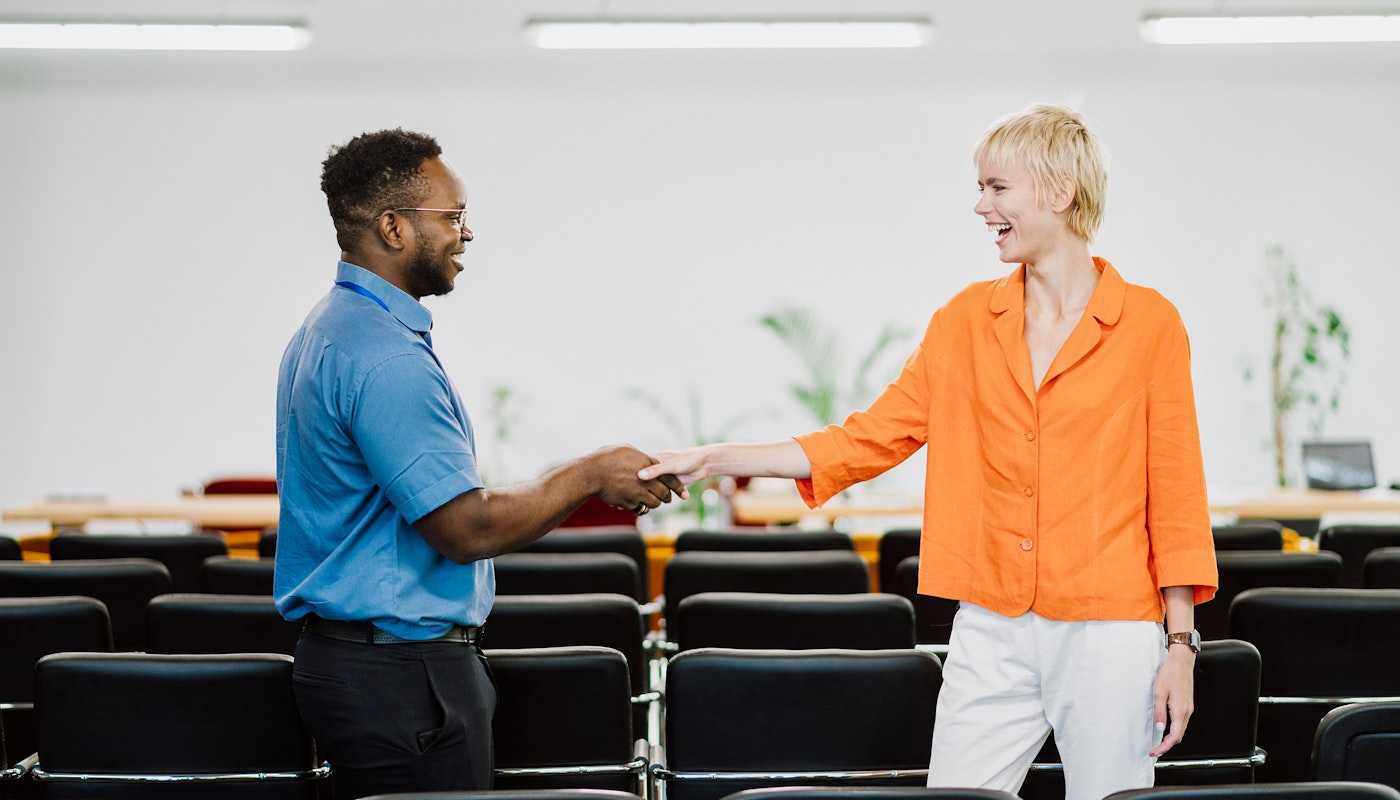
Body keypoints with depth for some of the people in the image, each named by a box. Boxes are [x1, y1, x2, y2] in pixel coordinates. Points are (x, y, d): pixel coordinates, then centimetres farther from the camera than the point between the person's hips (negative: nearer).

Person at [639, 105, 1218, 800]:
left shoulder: (1148, 322, -2)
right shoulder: (966, 320, 8)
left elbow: (1174, 494, -1)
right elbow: (873, 436, 8)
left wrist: (1180, 646, -3)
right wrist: (715, 460, 2)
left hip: (1109, 635, -3)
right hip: (991, 634, 3)